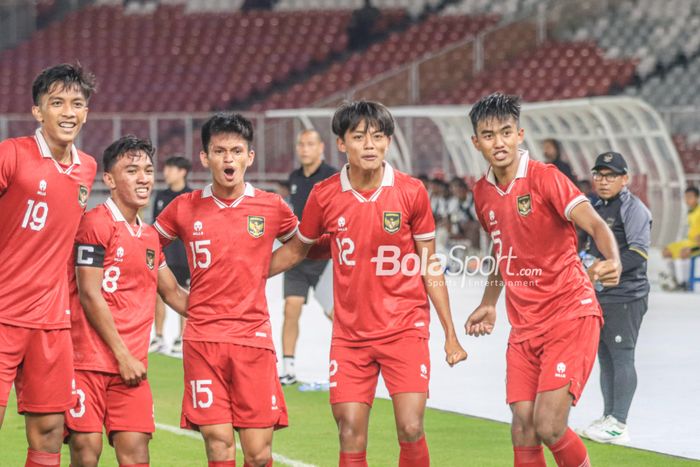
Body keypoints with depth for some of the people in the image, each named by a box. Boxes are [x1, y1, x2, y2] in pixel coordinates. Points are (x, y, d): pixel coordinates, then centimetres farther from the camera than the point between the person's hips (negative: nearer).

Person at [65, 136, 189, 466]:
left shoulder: (150, 236, 17)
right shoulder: (95, 224, -6)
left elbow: (173, 295, 28)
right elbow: (89, 294, -10)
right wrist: (123, 355, -9)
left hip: (132, 365, 6)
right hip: (90, 361, -6)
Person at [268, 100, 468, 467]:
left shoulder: (411, 192, -6)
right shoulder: (324, 196, -3)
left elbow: (430, 268, 2)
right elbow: (296, 250, 16)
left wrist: (450, 335, 2)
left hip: (405, 329, -1)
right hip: (350, 334, 2)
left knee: (411, 429, -11)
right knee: (350, 436, -2)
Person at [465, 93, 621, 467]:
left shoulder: (544, 177, -12)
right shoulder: (482, 193, 8)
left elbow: (596, 225, -24)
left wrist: (612, 261, -43)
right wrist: (489, 304, 25)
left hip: (570, 317, -6)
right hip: (524, 327, 6)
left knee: (549, 428, -16)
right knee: (523, 432, -2)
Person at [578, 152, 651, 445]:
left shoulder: (633, 209, -10)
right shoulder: (597, 208, 16)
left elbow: (638, 253, -20)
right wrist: (585, 260, 10)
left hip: (625, 297, -9)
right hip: (599, 297, 9)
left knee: (621, 357, -9)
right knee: (605, 357, 12)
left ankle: (619, 425, -9)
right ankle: (608, 417, 20)